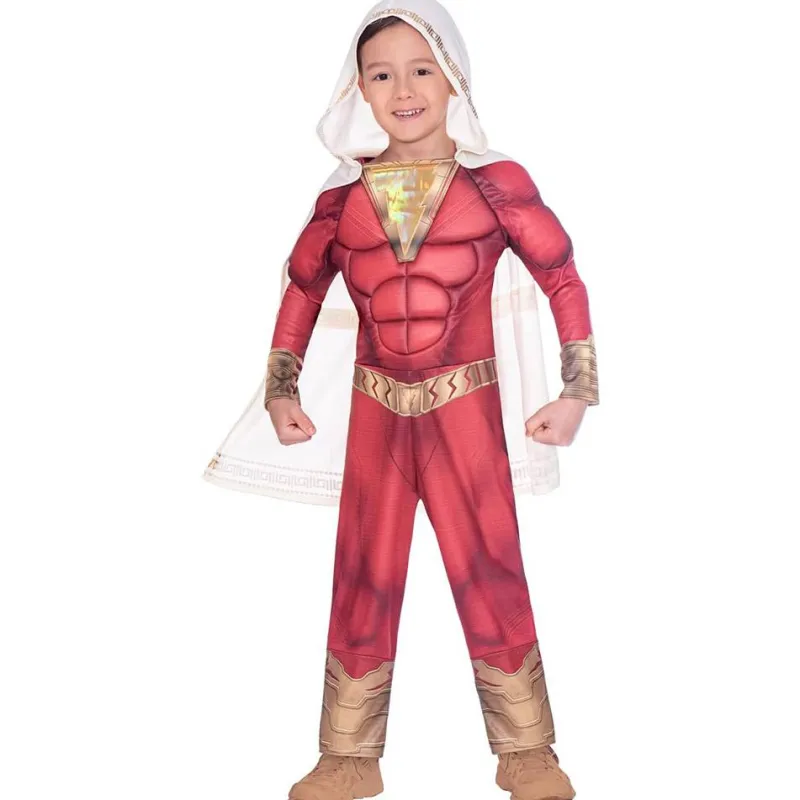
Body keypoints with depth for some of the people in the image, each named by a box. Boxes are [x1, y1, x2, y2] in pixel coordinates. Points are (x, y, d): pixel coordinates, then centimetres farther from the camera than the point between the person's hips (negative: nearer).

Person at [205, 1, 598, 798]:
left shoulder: (494, 181, -5)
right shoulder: (343, 192, 3)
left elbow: (563, 278, -2)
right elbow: (302, 285, 14)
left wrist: (577, 389, -6)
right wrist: (282, 388, 9)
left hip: (466, 410, -2)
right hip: (375, 412, 3)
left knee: (490, 575, 5)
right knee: (362, 581, 10)